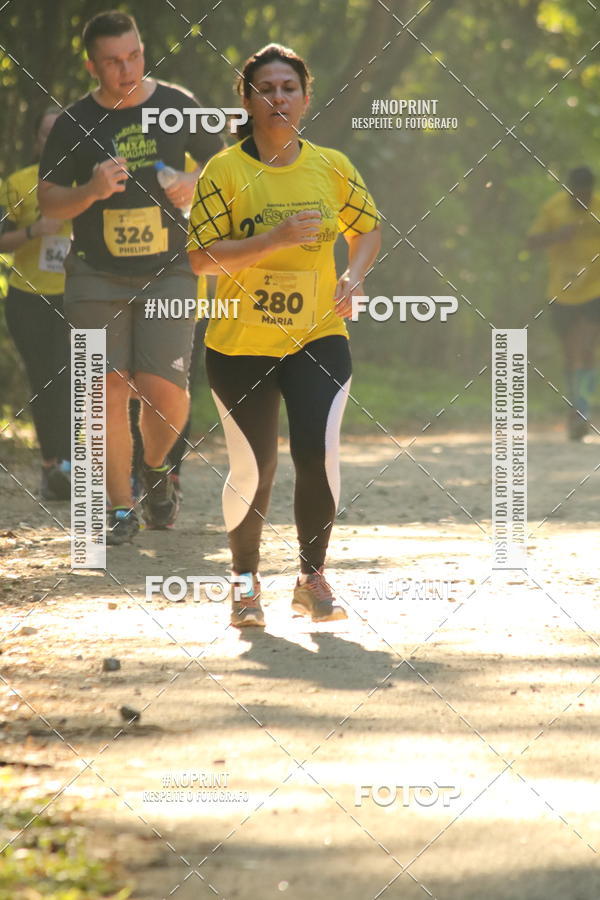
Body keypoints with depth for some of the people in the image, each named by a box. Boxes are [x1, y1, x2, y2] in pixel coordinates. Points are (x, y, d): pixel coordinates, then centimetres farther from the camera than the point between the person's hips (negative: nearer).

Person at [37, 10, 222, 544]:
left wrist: (197, 186, -8)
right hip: (96, 275, 0)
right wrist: (92, 191, -16)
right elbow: (48, 201, 4)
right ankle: (121, 509, 6)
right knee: (110, 388, -5)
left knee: (163, 387, -11)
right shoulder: (74, 123, 1)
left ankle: (156, 466, 21)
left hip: (168, 271, 0)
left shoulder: (177, 107, 3)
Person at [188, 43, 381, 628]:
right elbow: (201, 257, -14)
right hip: (239, 345, -1)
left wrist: (352, 278, -2)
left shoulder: (331, 167, 2)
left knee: (319, 455, -15)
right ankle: (245, 579, 27)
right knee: (252, 470, 2)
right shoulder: (224, 171, -8)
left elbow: (367, 229, 18)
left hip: (318, 338, 1)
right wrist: (276, 239, -24)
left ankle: (311, 579, 4)